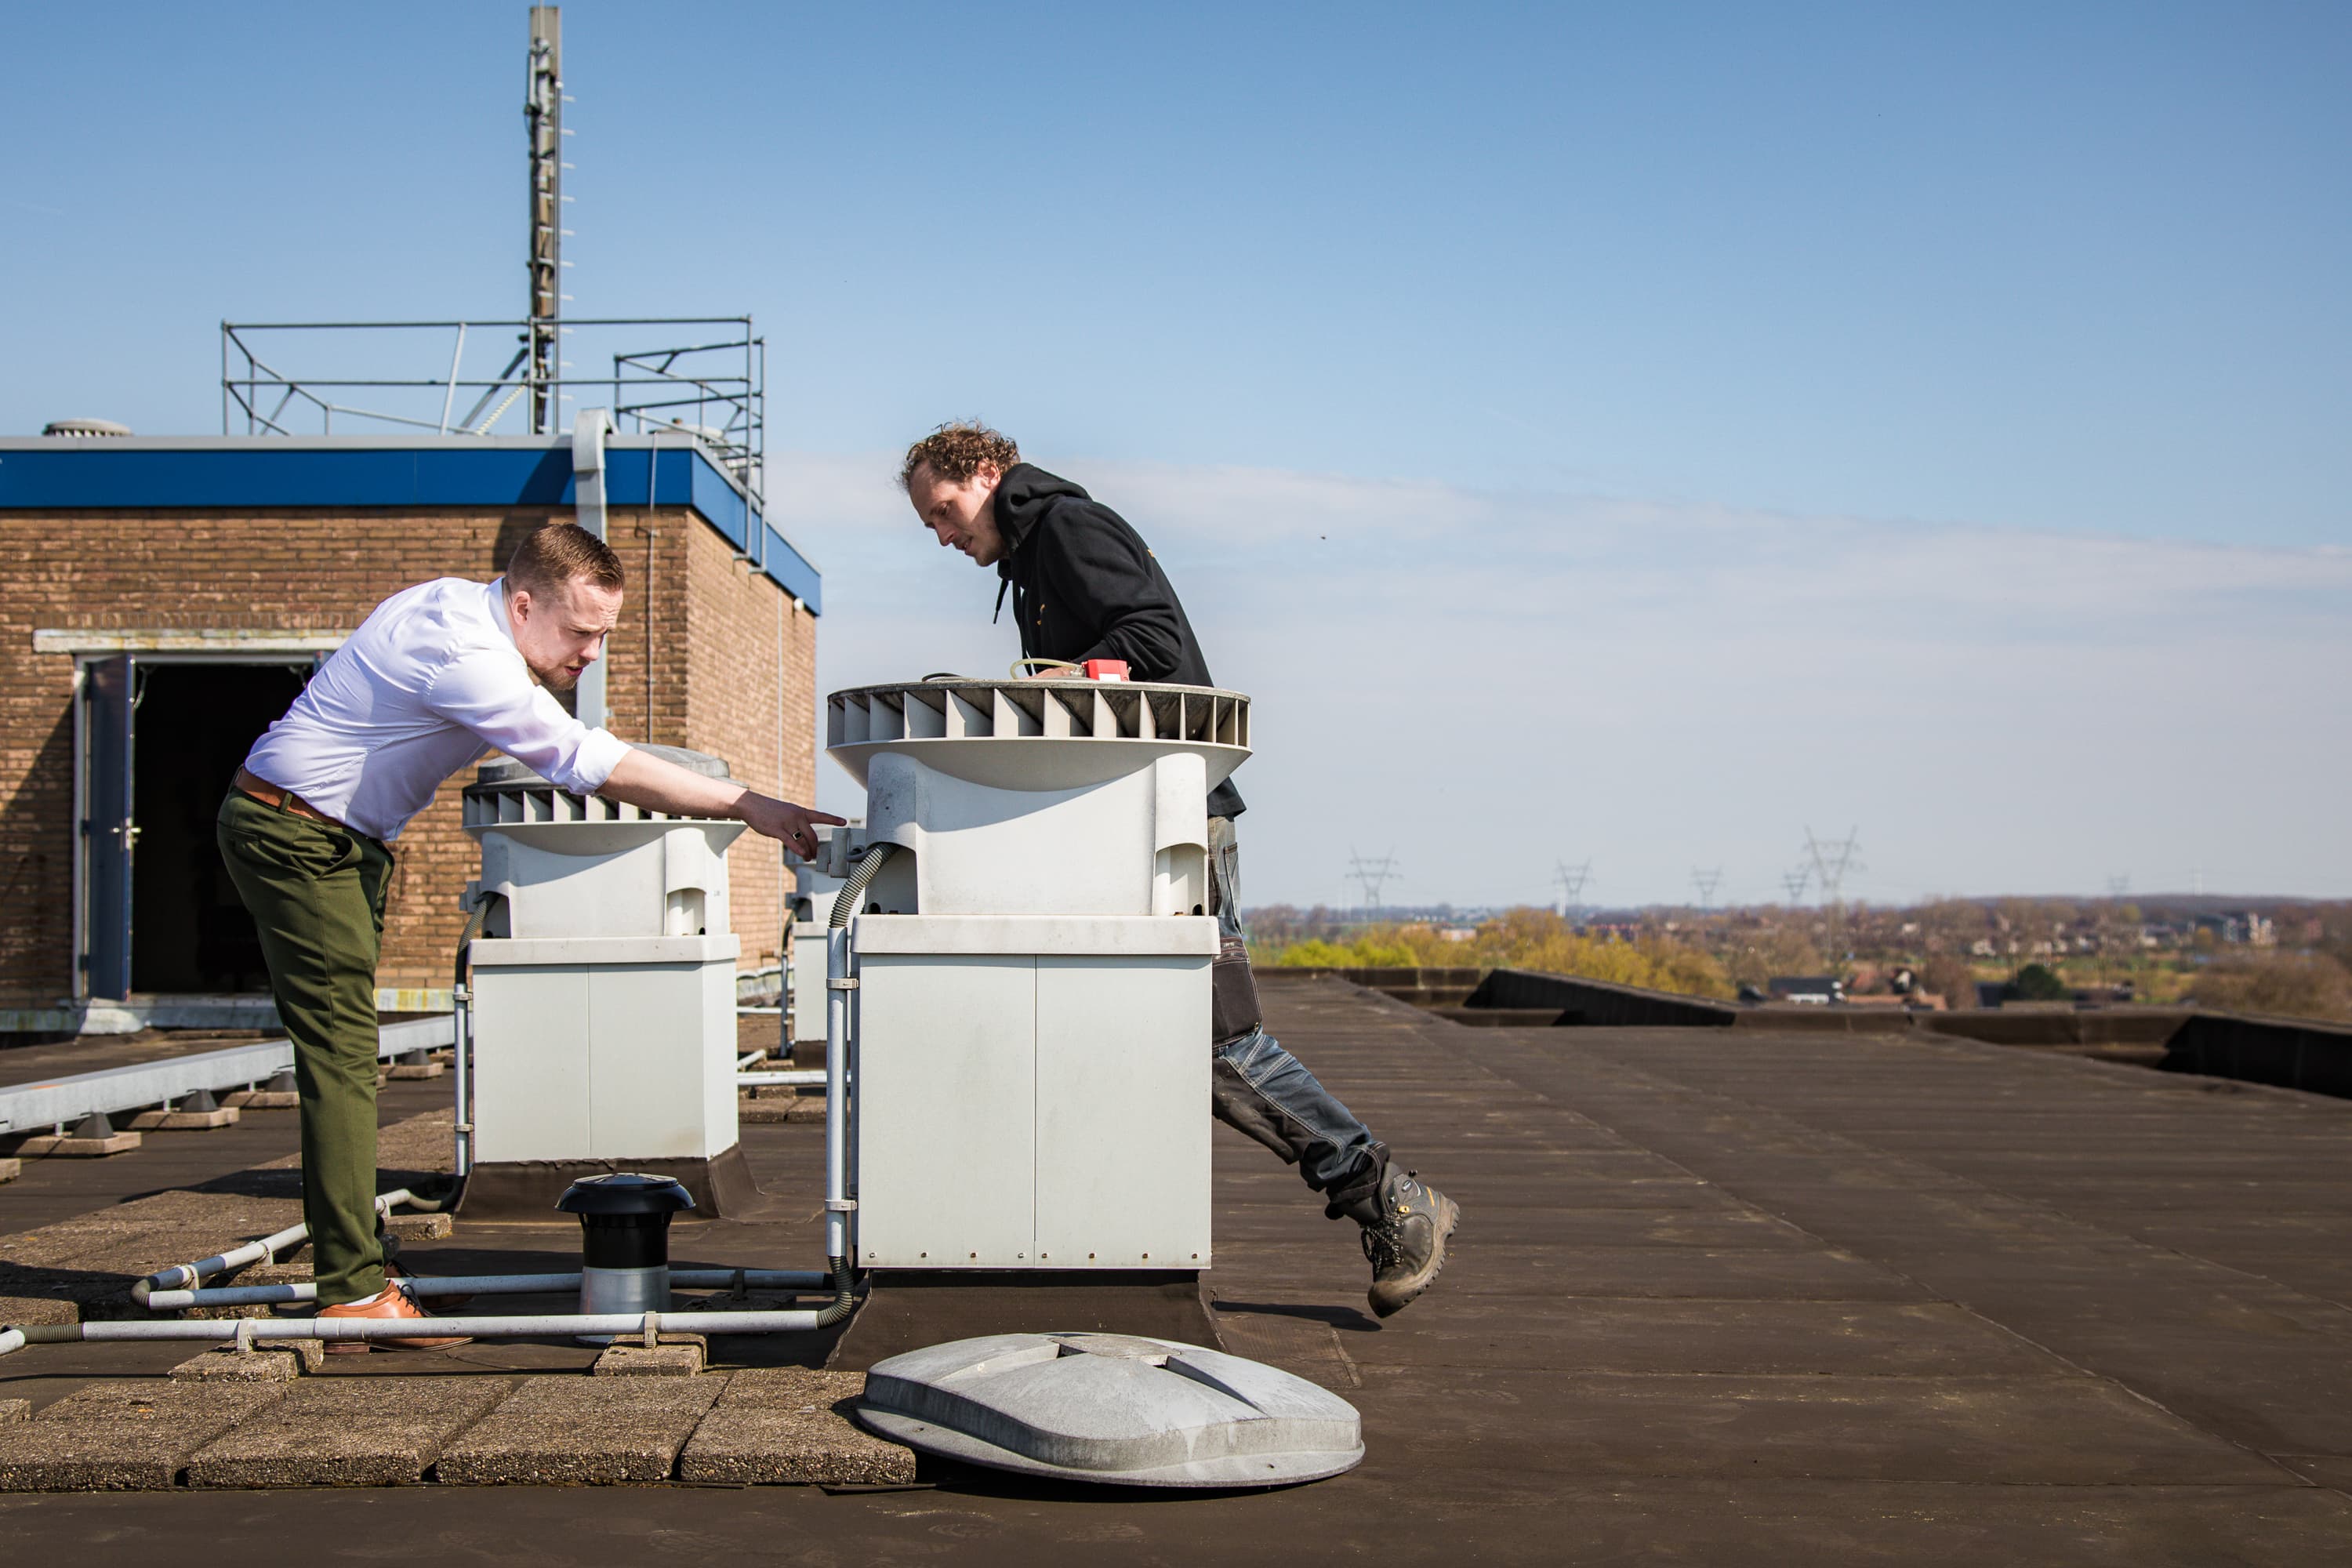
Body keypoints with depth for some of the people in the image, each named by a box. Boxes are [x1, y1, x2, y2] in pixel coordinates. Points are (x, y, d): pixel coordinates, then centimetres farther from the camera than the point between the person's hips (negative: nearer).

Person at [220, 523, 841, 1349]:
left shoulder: (458, 604, 4)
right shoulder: (466, 656, -26)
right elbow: (596, 765, -27)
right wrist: (750, 808, -25)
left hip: (343, 838, 11)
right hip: (294, 835, -11)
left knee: (343, 1054, 10)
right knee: (342, 1055, -13)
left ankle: (349, 1259, 14)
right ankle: (354, 1293, -14)